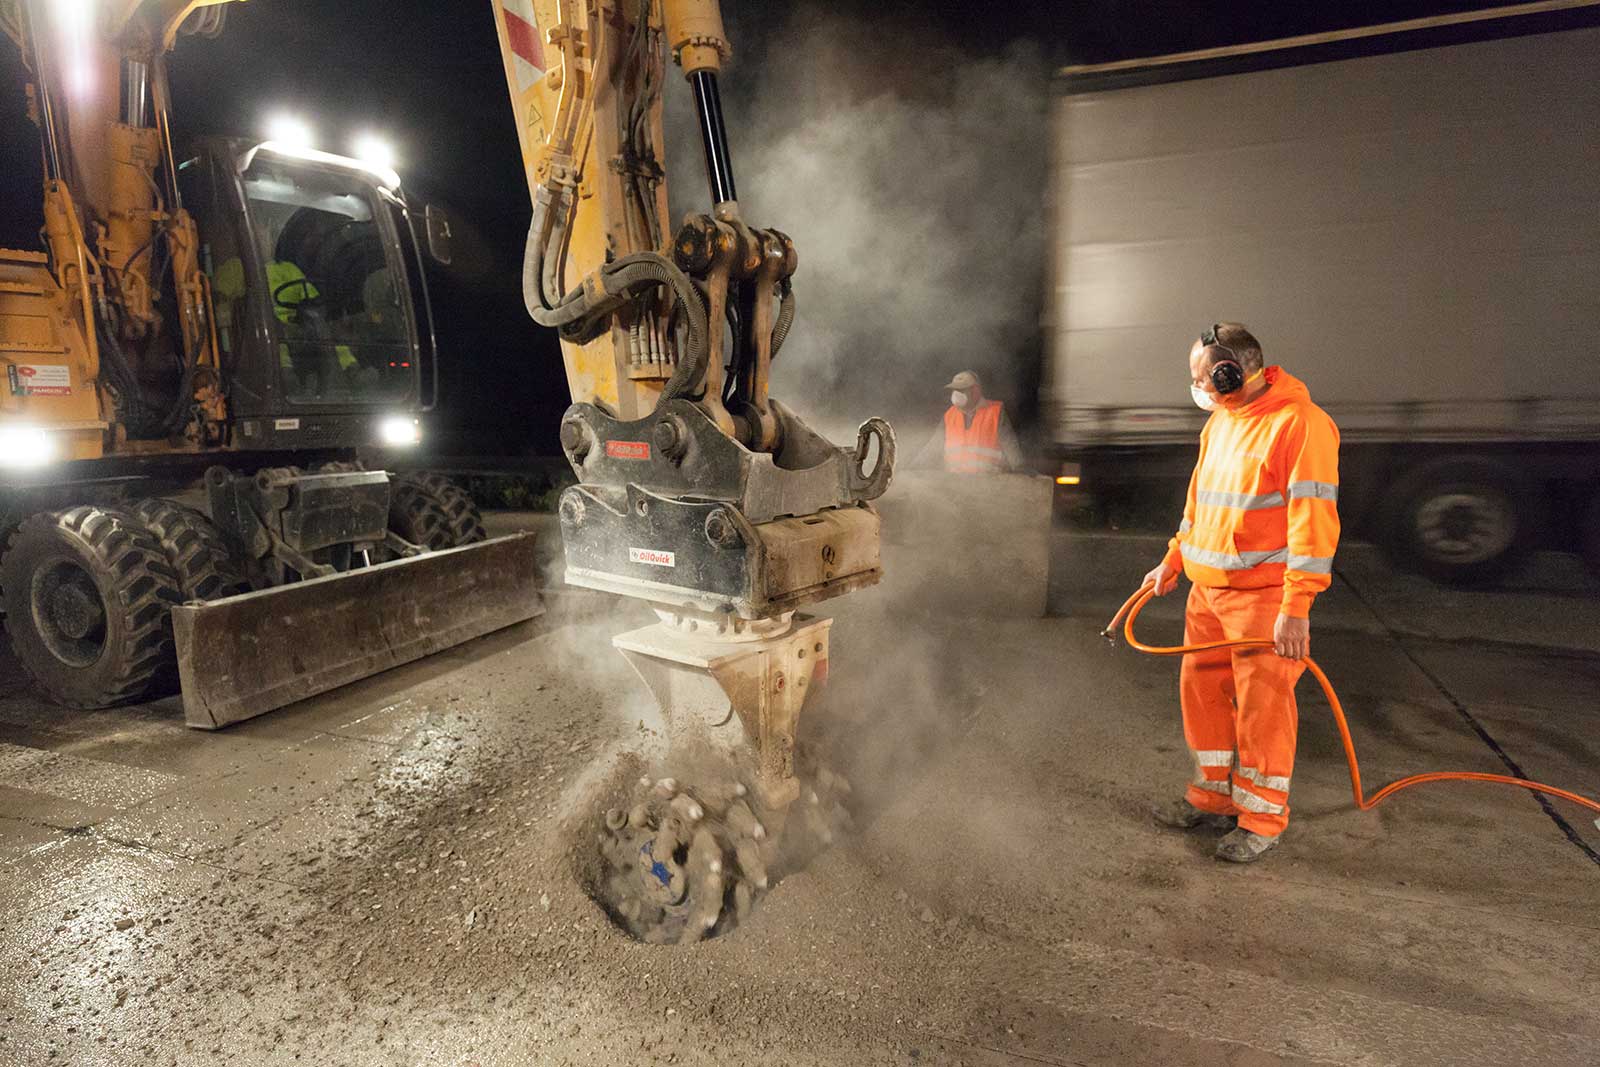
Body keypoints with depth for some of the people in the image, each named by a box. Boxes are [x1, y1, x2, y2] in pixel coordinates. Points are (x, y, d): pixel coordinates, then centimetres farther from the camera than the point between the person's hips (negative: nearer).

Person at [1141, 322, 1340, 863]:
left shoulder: (1299, 423, -15)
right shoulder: (1219, 422, 13)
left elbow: (1312, 518, -19)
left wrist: (1297, 606, -22)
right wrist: (1172, 562, 19)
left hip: (1264, 595, -8)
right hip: (1208, 589, 8)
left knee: (1263, 707, 0)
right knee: (1200, 689, 13)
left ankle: (1262, 819, 17)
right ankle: (1214, 798, 29)